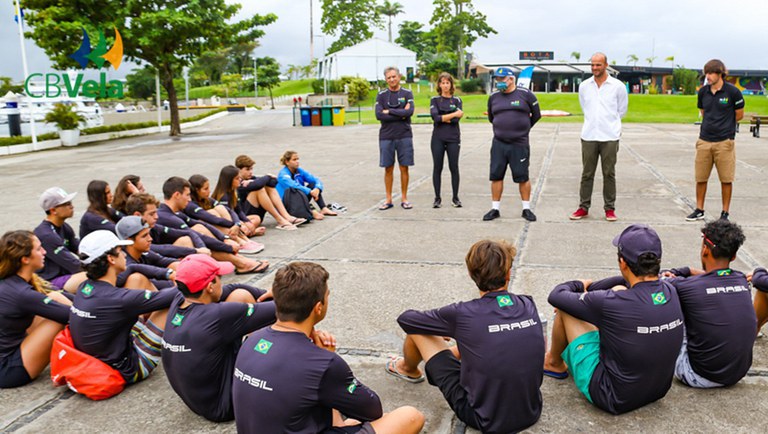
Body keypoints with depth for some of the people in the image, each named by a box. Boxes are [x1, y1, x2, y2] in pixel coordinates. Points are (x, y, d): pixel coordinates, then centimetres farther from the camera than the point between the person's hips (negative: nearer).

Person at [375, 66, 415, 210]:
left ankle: (404, 199, 13)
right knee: (388, 169, 4)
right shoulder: (381, 95, 5)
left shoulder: (407, 93, 4)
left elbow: (410, 112, -12)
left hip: (404, 136, 0)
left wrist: (389, 111, -9)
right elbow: (379, 115, -9)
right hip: (386, 137, 0)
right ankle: (388, 200, 12)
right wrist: (401, 115, -10)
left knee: (404, 168, 3)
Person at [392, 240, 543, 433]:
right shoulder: (529, 305, -6)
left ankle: (409, 370, 40)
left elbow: (405, 319, -3)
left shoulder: (463, 314, -19)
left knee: (418, 329, 7)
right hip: (531, 413, 5)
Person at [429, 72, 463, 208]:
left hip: (453, 138, 0)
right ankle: (437, 198, 10)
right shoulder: (434, 100, 7)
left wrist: (442, 118, -8)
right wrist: (453, 114, -13)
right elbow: (435, 117, -11)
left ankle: (455, 198, 10)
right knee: (437, 168, 2)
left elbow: (456, 119, -7)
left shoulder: (457, 100, 7)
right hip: (438, 138, 0)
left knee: (454, 168, 1)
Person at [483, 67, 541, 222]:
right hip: (498, 144, 4)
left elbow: (536, 115, 9)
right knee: (496, 176, 3)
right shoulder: (494, 97, 9)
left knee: (522, 177, 2)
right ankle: (495, 209, 13)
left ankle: (526, 208, 14)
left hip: (519, 144, -3)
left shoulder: (525, 95, -2)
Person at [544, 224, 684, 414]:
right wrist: (588, 290, 16)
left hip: (614, 398, -6)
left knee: (565, 308, 1)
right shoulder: (670, 292, -11)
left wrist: (580, 285, 9)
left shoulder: (610, 303, -30)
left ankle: (554, 363, 31)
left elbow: (556, 295, -12)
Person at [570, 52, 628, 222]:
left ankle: (610, 208, 12)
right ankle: (583, 207, 13)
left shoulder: (618, 86, 0)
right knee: (587, 174, 6)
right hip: (588, 136, 2)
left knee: (609, 174, 3)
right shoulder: (584, 86, 7)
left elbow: (621, 111, 12)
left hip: (610, 137, -2)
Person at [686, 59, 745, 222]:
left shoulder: (732, 91, -7)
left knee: (726, 179, 3)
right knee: (700, 178, 8)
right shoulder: (703, 92, 5)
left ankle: (725, 212, 14)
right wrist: (711, 125, 9)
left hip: (724, 141, -4)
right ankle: (699, 210, 21)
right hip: (704, 141, 4)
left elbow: (739, 115, 3)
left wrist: (723, 124, 6)